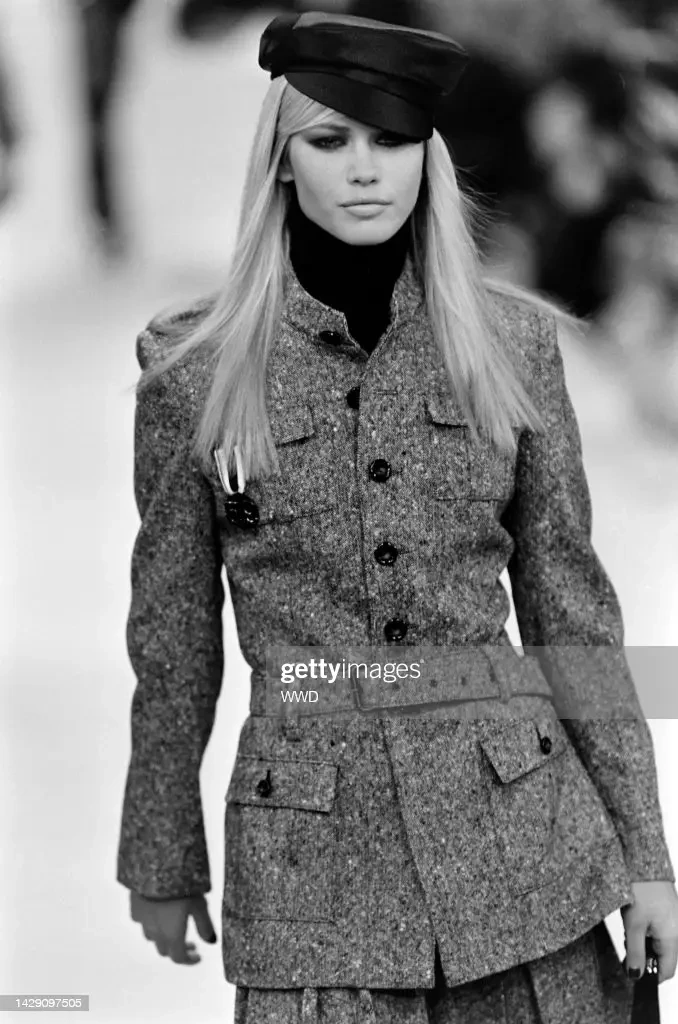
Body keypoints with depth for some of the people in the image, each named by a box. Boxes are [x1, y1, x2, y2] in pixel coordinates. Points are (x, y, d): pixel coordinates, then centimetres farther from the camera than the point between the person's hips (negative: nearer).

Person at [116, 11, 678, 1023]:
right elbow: (173, 637, 8)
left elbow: (570, 603, 7)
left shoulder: (513, 341, 4)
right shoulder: (195, 366, 0)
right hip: (311, 849, -1)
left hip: (512, 818, 2)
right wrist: (161, 858, 14)